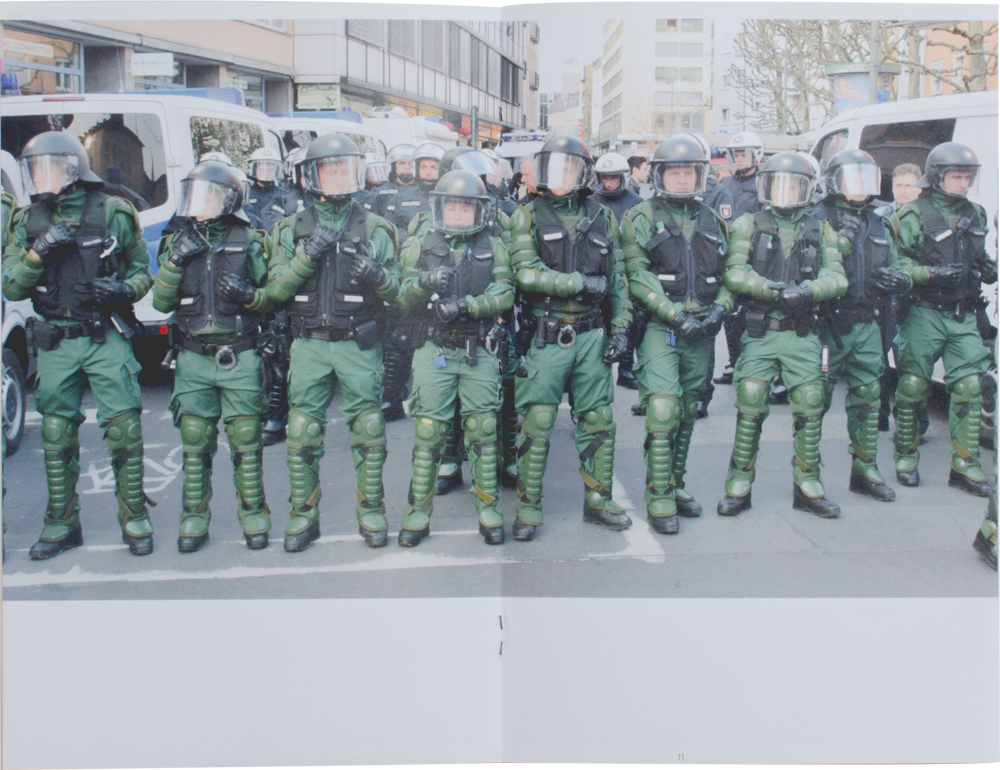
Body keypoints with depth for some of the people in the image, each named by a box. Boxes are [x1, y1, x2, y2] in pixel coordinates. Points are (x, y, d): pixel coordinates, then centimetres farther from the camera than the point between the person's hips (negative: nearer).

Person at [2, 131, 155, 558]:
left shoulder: (112, 213, 0)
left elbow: (142, 270, 8)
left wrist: (123, 290, -13)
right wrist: (37, 253, -12)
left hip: (106, 338, -3)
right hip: (55, 343, 3)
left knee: (124, 430, -4)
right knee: (57, 436, 7)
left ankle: (134, 518, 10)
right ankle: (61, 524, 19)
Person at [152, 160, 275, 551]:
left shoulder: (249, 242, 3)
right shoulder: (178, 242, 10)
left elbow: (274, 296, 5)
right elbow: (160, 302, 3)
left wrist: (249, 295, -16)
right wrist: (175, 262, -11)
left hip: (240, 357, -2)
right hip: (193, 358, 2)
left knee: (246, 440, 1)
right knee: (195, 442, 4)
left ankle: (253, 513, 13)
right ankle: (194, 518, 14)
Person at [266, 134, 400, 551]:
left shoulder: (375, 228, 7)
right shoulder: (292, 229, 9)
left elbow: (396, 292, 4)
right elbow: (275, 289, 0)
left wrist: (377, 275, -18)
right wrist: (307, 257, -13)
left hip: (359, 345, -1)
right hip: (309, 344, 1)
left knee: (369, 431, 2)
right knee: (302, 434, 1)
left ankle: (371, 511, 15)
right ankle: (303, 515, 13)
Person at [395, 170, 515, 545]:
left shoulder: (493, 247, 9)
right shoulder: (419, 246, 8)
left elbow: (504, 293, -5)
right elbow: (404, 296, -3)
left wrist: (467, 306, -20)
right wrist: (425, 282, -24)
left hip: (480, 352, 1)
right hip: (434, 351, 0)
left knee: (483, 431, 3)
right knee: (428, 431, -1)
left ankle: (488, 509, 14)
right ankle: (419, 512, 8)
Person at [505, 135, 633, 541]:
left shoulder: (601, 218, 11)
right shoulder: (527, 217, 1)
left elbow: (617, 278, 15)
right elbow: (526, 274, -13)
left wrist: (620, 326, 6)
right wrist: (581, 283, -13)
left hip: (591, 336, 3)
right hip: (547, 336, -3)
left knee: (599, 421, 8)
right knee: (537, 425, -3)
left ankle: (598, 500, 21)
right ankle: (528, 506, 8)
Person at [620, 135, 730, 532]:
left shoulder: (713, 221, 15)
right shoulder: (641, 218, 1)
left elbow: (729, 275, 16)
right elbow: (638, 276, -9)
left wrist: (719, 309, -3)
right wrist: (676, 315, -17)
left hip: (701, 331, 5)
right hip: (659, 326, -5)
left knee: (688, 411, 11)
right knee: (663, 408, -14)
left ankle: (675, 484, 24)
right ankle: (658, 497, -8)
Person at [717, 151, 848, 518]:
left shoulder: (820, 230, 12)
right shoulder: (748, 225, 5)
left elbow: (836, 277, 0)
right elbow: (735, 273, -9)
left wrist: (808, 291, -20)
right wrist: (776, 291, -21)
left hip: (802, 335, 3)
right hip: (759, 332, -2)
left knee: (810, 407, 2)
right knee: (750, 408, -5)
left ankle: (807, 487, 15)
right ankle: (739, 486, 7)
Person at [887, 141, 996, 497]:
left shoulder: (975, 214, 15)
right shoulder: (912, 216, -6)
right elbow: (894, 264, -12)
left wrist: (987, 269, 5)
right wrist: (931, 273, -24)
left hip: (963, 317, 5)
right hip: (923, 316, -5)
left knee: (969, 387, 0)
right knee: (913, 386, 1)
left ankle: (965, 464, 7)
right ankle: (906, 456, 16)